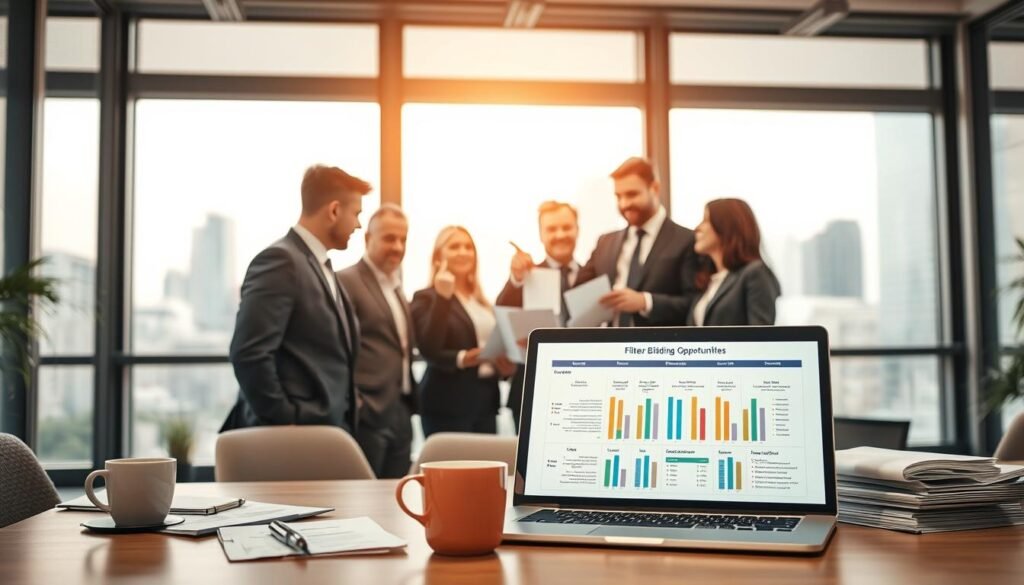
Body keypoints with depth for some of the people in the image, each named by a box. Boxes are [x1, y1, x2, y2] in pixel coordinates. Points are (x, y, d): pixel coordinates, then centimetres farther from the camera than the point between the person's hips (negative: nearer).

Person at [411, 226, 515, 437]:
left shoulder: (481, 300, 16)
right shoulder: (426, 297, -4)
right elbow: (429, 349, -18)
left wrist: (503, 364, 3)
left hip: (487, 400, 7)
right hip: (448, 404, -7)